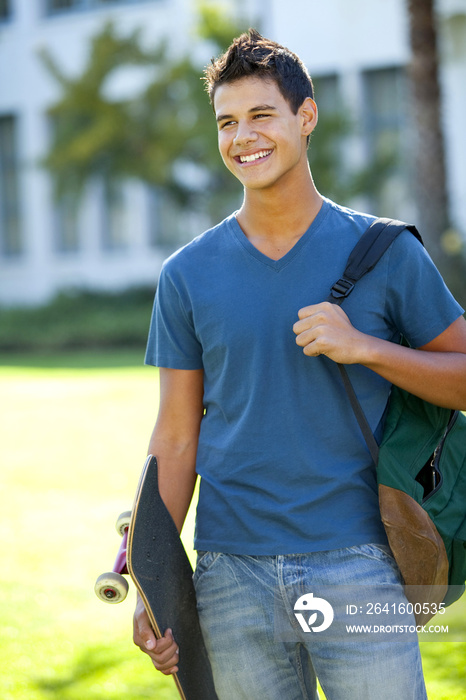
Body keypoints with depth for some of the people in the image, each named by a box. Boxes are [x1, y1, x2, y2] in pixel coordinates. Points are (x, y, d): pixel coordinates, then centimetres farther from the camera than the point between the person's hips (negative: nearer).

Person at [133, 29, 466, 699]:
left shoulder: (385, 252, 2)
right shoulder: (188, 274, 6)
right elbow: (176, 440, 7)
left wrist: (364, 347, -12)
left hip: (354, 562, -1)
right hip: (232, 573, 2)